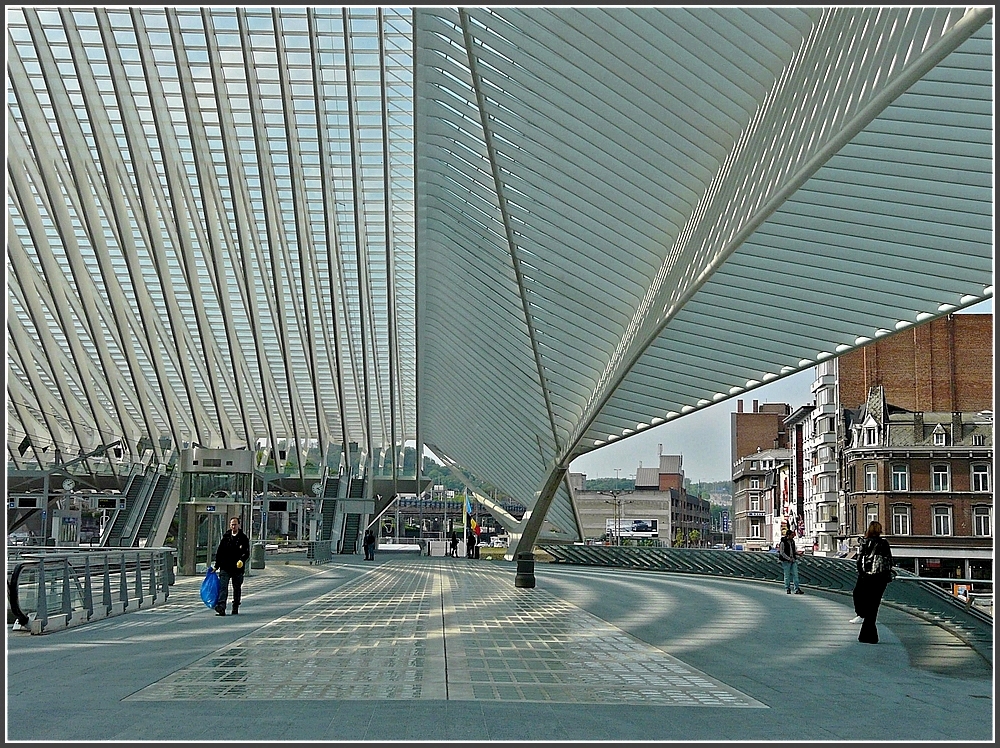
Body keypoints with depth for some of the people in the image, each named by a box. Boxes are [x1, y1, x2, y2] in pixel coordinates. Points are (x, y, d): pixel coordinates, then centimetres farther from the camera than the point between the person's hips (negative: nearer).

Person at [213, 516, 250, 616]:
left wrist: (242, 560, -24)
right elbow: (219, 552, 11)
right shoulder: (225, 537, 8)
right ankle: (221, 608, -19)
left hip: (238, 568, -1)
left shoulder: (243, 538, 2)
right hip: (225, 567, 1)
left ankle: (235, 608, 22)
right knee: (223, 587, -11)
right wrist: (217, 565, 7)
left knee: (237, 589, 10)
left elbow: (247, 552, -4)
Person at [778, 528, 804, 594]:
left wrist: (798, 553, -2)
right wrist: (789, 558, -17)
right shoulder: (783, 542, -11)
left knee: (795, 575, 0)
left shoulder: (792, 541, 8)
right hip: (786, 561, -5)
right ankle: (787, 589, 13)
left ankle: (797, 589, 1)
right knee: (787, 576, 3)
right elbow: (782, 552, -12)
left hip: (793, 561, 5)